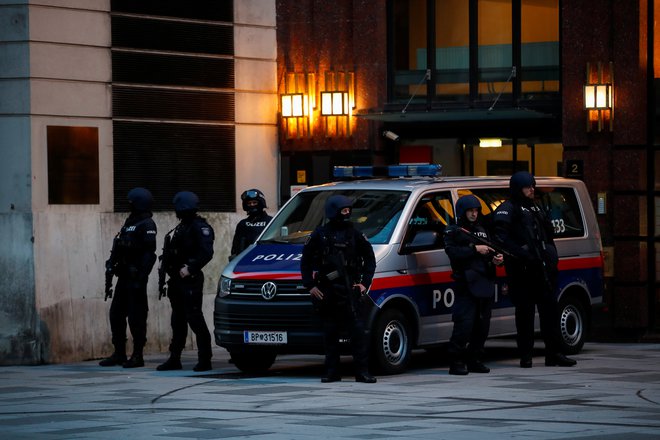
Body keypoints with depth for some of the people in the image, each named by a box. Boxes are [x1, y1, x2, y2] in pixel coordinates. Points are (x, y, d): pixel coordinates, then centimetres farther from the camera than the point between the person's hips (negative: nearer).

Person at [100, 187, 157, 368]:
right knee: (116, 314, 9)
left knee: (136, 317, -5)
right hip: (124, 276, 9)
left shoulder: (146, 225, -9)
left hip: (135, 277, -9)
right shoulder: (129, 223, 19)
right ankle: (119, 354, 17)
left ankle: (137, 356, 1)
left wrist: (141, 277, -23)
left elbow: (149, 253, -18)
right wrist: (111, 267, 17)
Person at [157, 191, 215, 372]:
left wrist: (190, 268, -22)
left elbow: (206, 252, -20)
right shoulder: (181, 227, 19)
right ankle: (174, 359, 16)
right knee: (178, 321, 12)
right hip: (177, 280, 9)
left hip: (191, 280, -9)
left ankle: (205, 359, -6)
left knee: (195, 319, -9)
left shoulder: (200, 227, -10)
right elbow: (171, 252, 21)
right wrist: (166, 263, 4)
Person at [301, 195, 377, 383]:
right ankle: (332, 371, 11)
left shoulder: (354, 234, 7)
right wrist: (310, 286, 3)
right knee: (330, 332, 5)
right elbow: (306, 261, 10)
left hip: (350, 290, 0)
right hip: (327, 290, 0)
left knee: (358, 330, -7)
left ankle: (362, 371, -6)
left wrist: (365, 283, 3)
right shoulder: (320, 234, 5)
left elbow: (370, 258, 13)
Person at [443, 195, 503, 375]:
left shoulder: (481, 230, 24)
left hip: (485, 283, 7)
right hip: (466, 284, -7)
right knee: (465, 323, -14)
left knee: (482, 324, 7)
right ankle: (456, 362, -10)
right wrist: (474, 249, -17)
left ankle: (474, 360, 15)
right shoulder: (453, 231, 4)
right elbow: (453, 252, -12)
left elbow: (489, 253, 28)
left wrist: (496, 259, 6)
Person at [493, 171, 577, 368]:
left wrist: (552, 258, 16)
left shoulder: (535, 209, 23)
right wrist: (520, 254, -23)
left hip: (543, 268, 7)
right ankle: (526, 356, 2)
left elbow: (548, 236, 28)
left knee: (550, 308, 6)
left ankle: (554, 353, 11)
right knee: (525, 311, -3)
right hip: (523, 270, -7)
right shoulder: (507, 209, -3)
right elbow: (501, 237, -15)